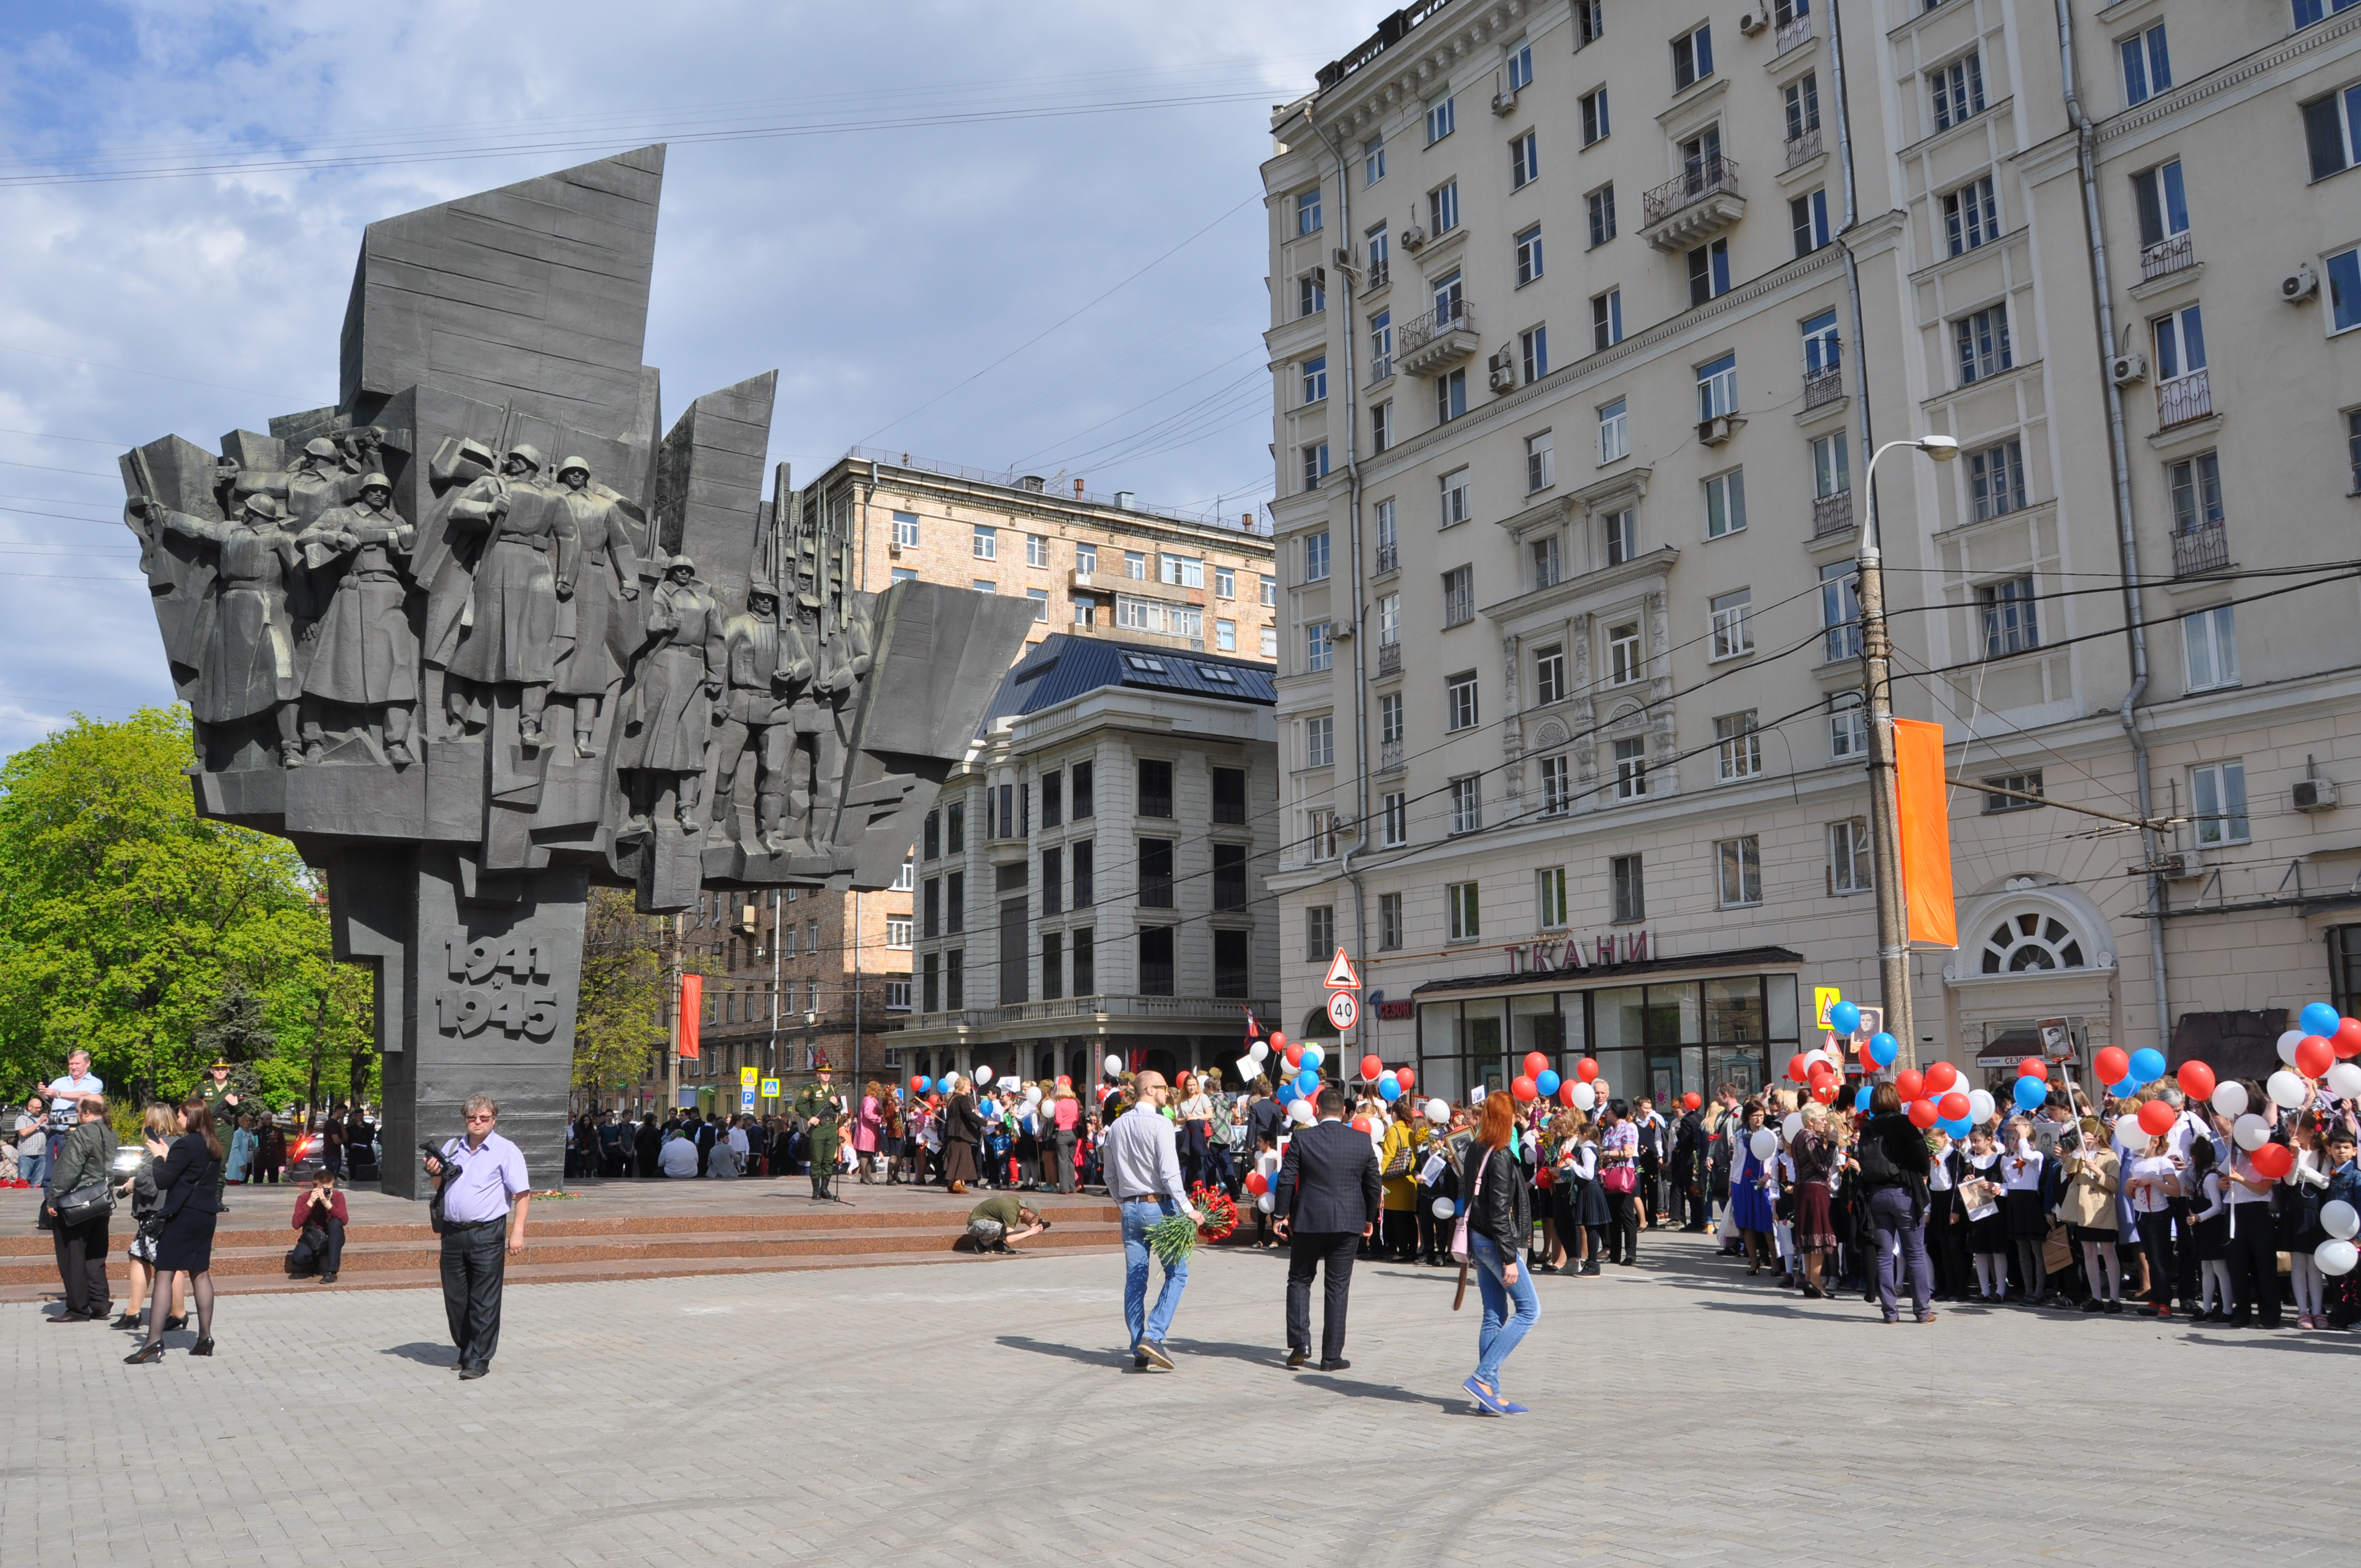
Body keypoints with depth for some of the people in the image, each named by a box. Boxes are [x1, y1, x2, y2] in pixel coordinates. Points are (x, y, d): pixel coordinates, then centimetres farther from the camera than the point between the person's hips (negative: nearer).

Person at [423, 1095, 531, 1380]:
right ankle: (466, 1350, 26)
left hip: (486, 1234, -5)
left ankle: (478, 1360, 2)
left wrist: (517, 1232, -16)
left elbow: (522, 1195, -7)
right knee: (455, 1298, 11)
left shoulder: (506, 1151, -3)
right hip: (452, 1233, 5)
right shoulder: (452, 1147, 14)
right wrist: (434, 1172, 1)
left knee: (484, 1301, -3)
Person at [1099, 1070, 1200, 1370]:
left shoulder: (1117, 1126, 10)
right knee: (1177, 1273, 1)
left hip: (1130, 1208, 7)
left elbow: (1110, 1174, 16)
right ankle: (1153, 1335, -13)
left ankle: (1139, 1351, 10)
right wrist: (1188, 1209, -14)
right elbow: (1170, 1173, -17)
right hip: (1159, 1206, -7)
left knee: (1135, 1279, 8)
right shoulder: (1159, 1124, -11)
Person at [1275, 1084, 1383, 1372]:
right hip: (1348, 1223, 1)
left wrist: (1283, 1214, 5)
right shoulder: (1363, 1141, -1)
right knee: (1338, 1287, 8)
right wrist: (1369, 1218, 18)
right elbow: (1374, 1185, 5)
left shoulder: (1302, 1139, -7)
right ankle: (1332, 1356, 8)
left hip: (1308, 1221, -1)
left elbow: (1286, 1180, -6)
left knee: (1300, 1280, 15)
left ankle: (1300, 1343, 2)